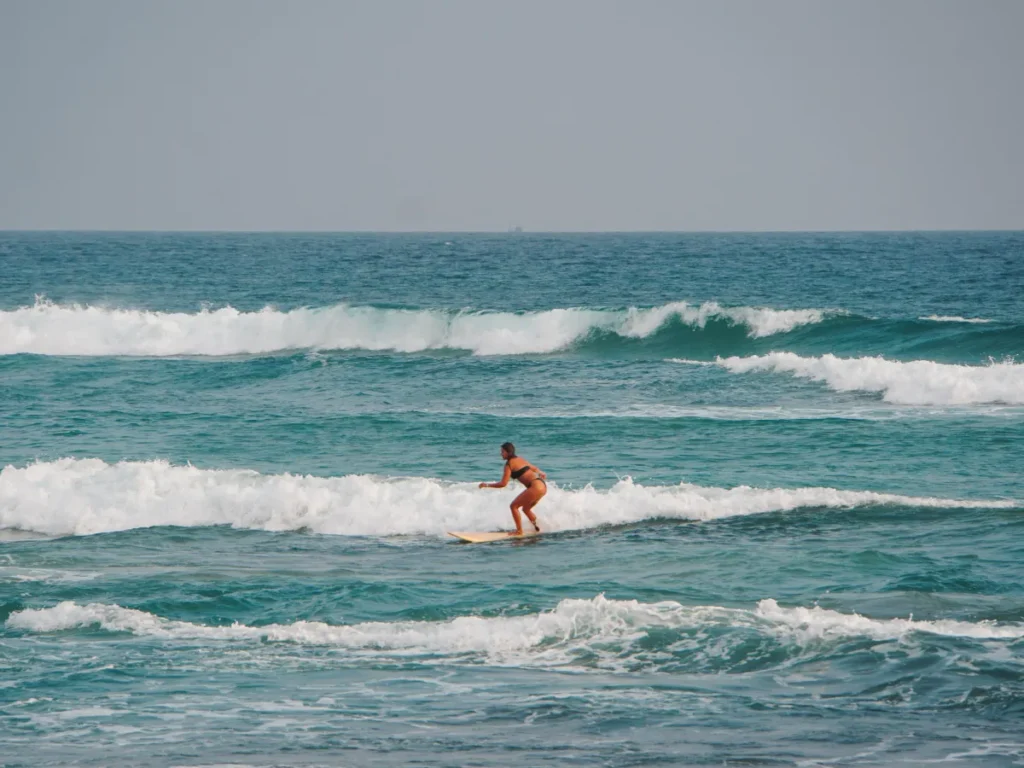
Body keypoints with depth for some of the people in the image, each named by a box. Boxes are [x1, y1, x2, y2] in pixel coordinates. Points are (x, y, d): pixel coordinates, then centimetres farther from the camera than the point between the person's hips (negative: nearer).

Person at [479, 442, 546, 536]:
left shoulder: (509, 464, -7)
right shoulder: (520, 459, 18)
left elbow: (503, 484, -10)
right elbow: (534, 468, 33)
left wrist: (487, 485, 0)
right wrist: (540, 473, 53)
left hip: (535, 487, -9)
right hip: (543, 486, 9)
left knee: (514, 506, -1)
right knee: (526, 509, 25)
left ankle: (519, 531, -1)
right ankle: (537, 528, 28)